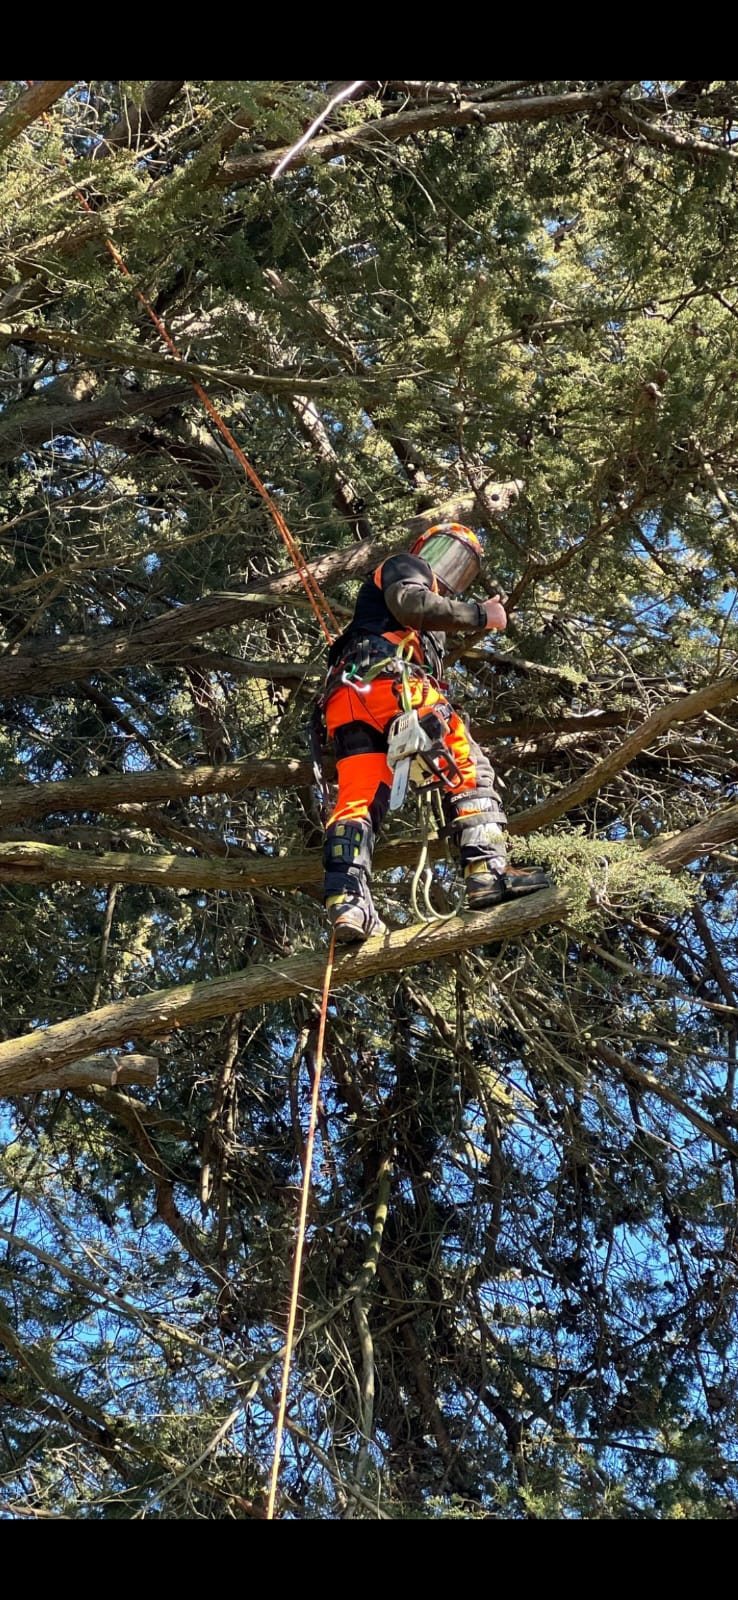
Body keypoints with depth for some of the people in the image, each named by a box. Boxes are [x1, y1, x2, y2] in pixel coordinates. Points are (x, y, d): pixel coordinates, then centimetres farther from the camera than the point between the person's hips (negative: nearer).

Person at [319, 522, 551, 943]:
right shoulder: (405, 568, 17)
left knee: (359, 799, -8)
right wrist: (480, 614, -2)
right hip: (389, 680, -9)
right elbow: (409, 603, -6)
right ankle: (488, 871, -26)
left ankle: (346, 900, -24)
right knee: (469, 766, -11)